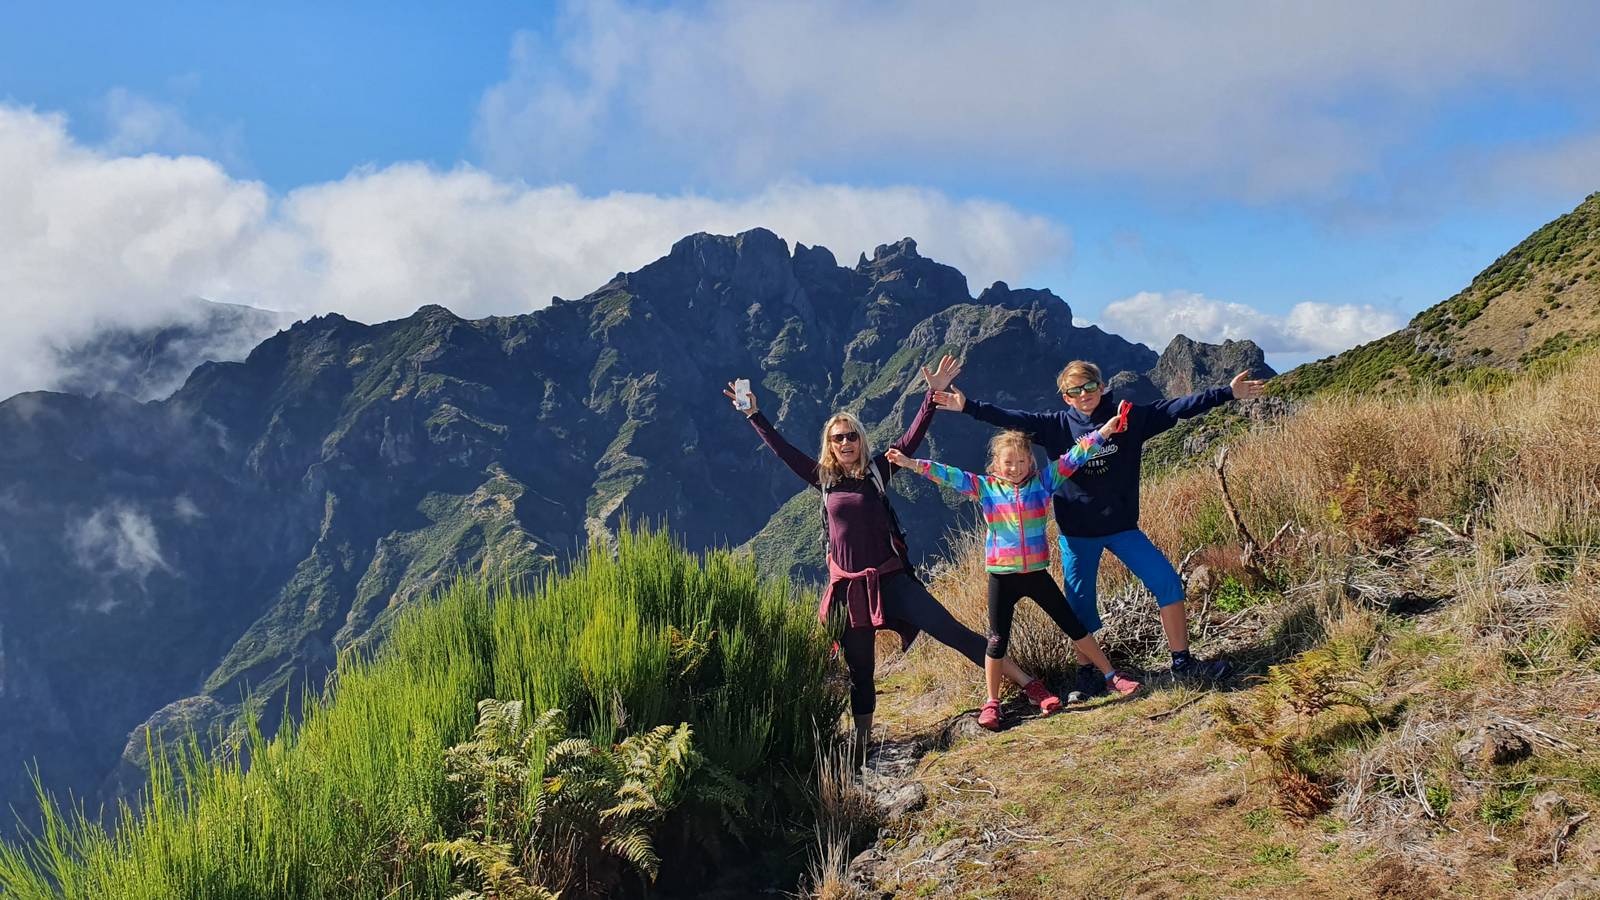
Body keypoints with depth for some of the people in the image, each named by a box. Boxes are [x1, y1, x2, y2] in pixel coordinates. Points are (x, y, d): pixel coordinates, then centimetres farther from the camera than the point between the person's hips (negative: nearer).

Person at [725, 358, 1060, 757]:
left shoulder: (876, 471, 1)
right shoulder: (824, 479, 5)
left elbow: (911, 439, -5)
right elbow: (782, 448, 9)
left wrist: (933, 394, -13)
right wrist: (753, 414, 9)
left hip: (890, 579, -2)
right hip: (848, 588, 2)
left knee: (953, 633, -6)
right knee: (860, 672, 11)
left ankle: (1029, 684, -1)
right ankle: (862, 743, 24)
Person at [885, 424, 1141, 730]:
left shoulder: (1043, 481, 0)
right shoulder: (985, 487, -2)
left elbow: (1072, 458, -3)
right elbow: (948, 475, -9)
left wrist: (1102, 432, -10)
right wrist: (911, 463, -18)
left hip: (1037, 573, 1)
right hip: (1002, 577, -1)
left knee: (1074, 626, 10)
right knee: (998, 641, 4)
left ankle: (1111, 675, 24)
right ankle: (992, 702, 16)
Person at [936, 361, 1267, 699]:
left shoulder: (1129, 417, -4)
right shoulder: (1058, 425, -5)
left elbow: (1176, 408, -7)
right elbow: (1013, 419, -11)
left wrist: (1227, 393, -13)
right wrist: (968, 406, -21)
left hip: (1122, 527, 1)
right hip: (1077, 533, -1)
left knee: (1167, 582, -6)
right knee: (1080, 605, 3)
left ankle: (1183, 662, 8)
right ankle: (1087, 676, 20)